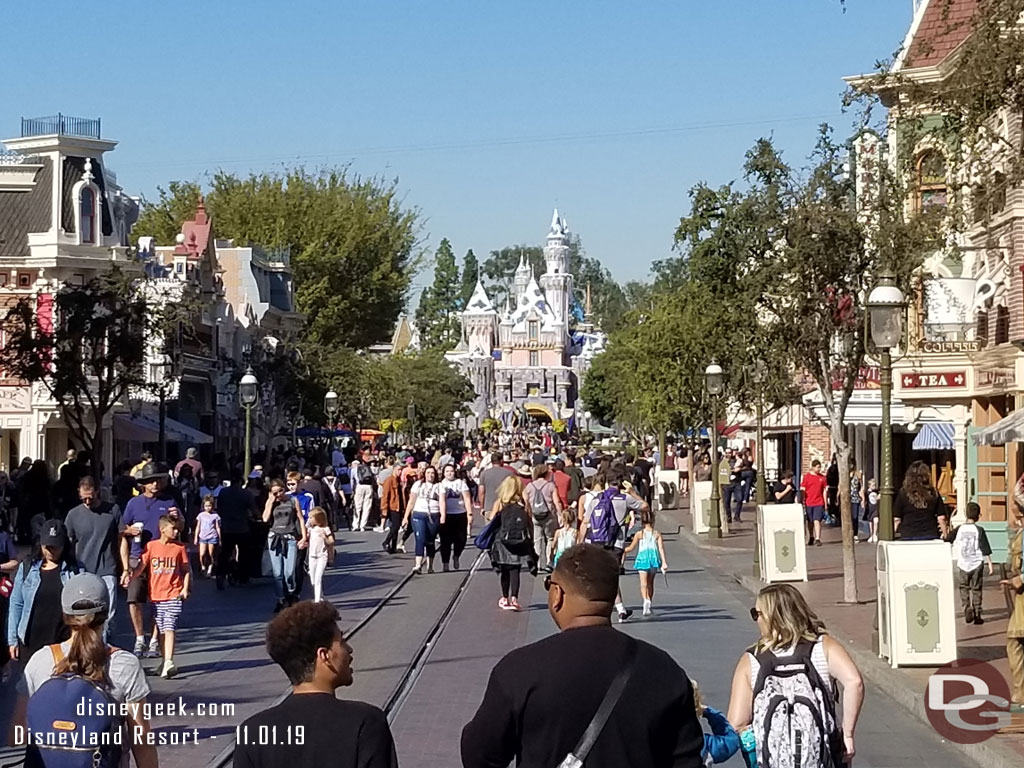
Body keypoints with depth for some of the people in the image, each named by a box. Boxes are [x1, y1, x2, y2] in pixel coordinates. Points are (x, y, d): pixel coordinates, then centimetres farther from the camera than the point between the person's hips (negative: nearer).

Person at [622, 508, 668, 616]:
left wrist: (622, 551, 20)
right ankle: (649, 605, 26)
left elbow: (631, 548, 1)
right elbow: (661, 548, -4)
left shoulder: (639, 534, -3)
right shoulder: (657, 534, 1)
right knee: (650, 583, 18)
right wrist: (664, 563, -5)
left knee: (643, 583, -8)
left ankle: (646, 600, -34)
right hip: (654, 557, 3)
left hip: (643, 558, -3)